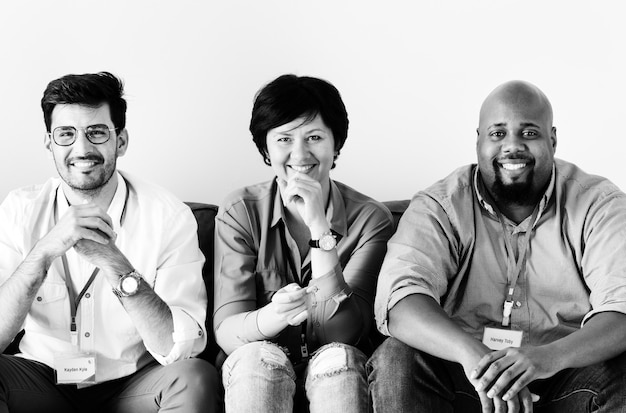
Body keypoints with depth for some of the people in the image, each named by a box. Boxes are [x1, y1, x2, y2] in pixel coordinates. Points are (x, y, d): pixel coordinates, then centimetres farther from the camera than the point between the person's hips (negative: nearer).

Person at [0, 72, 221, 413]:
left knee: (196, 377, -29)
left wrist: (113, 262, -30)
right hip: (42, 381, 0)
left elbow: (180, 349, -20)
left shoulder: (168, 217, -11)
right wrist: (46, 250, -29)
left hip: (132, 385, 0)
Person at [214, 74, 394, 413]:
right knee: (259, 356, -31)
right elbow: (226, 331, -13)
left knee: (337, 357, -31)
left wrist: (319, 228, -26)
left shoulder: (370, 219, -6)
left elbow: (343, 332, -17)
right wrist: (273, 317, -37)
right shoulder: (239, 213, -5)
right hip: (256, 375, 0)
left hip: (336, 374, 0)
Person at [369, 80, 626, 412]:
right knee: (395, 361, -26)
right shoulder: (439, 207, -1)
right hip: (462, 378, 0)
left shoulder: (599, 205, -1)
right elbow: (401, 300, -18)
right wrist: (471, 352, -38)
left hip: (567, 376, 0)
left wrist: (549, 356, -37)